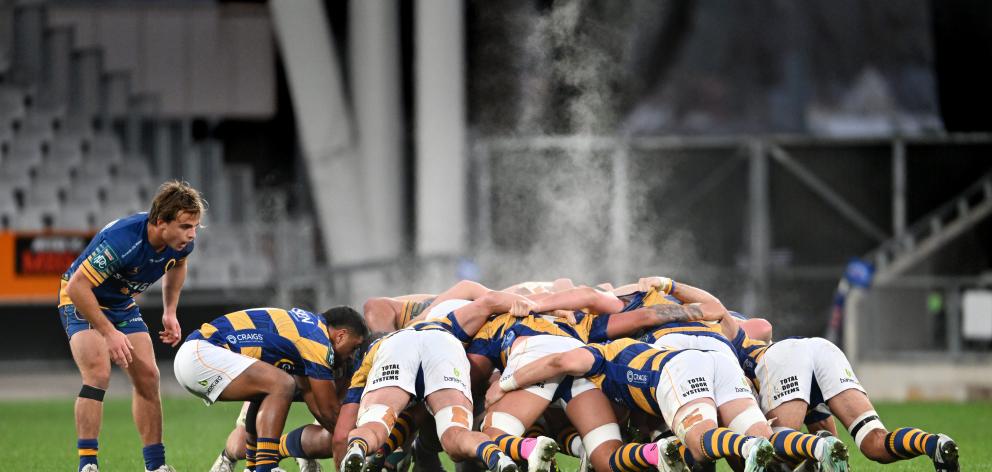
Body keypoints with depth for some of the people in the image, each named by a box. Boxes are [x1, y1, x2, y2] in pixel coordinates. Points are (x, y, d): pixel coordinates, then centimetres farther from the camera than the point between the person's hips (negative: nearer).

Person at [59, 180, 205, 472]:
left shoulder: (182, 242, -16)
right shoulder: (122, 240, -39)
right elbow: (76, 286, -34)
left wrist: (170, 312, 4)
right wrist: (109, 332, -31)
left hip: (123, 305, 7)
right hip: (82, 301, -7)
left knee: (148, 378, 1)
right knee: (98, 375, -24)